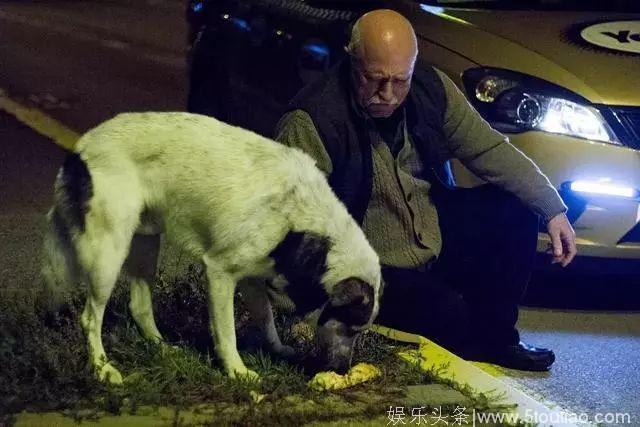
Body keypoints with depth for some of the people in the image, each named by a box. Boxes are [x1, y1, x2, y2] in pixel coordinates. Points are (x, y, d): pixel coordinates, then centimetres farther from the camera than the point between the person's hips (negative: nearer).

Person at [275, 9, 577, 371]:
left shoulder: (430, 88, -6)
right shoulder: (312, 121, -25)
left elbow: (488, 149, 0)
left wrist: (553, 210, -7)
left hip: (436, 229, 7)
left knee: (516, 211, -5)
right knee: (450, 315, -28)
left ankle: (495, 340, 10)